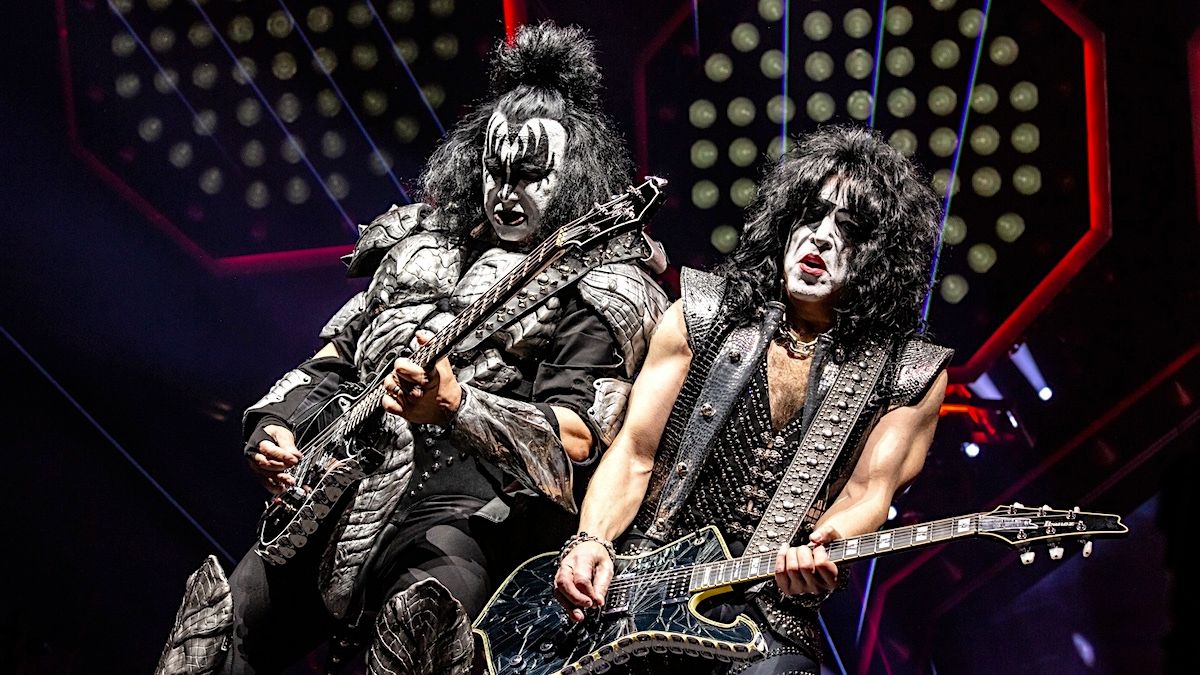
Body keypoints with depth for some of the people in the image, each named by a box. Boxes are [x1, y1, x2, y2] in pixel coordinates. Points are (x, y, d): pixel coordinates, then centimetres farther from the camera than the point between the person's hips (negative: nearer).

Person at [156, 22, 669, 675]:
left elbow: (576, 437, -12)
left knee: (421, 620, -30)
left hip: (466, 511, -5)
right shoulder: (421, 243, 19)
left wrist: (453, 405, -25)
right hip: (338, 492, 5)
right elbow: (333, 359, 25)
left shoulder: (600, 285, 0)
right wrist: (276, 423, 6)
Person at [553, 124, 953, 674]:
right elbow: (635, 455, 5)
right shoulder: (701, 317, 7)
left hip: (771, 617, -1)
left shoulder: (911, 376, 4)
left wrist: (824, 549, -27)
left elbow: (869, 493, -4)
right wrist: (591, 541, -13)